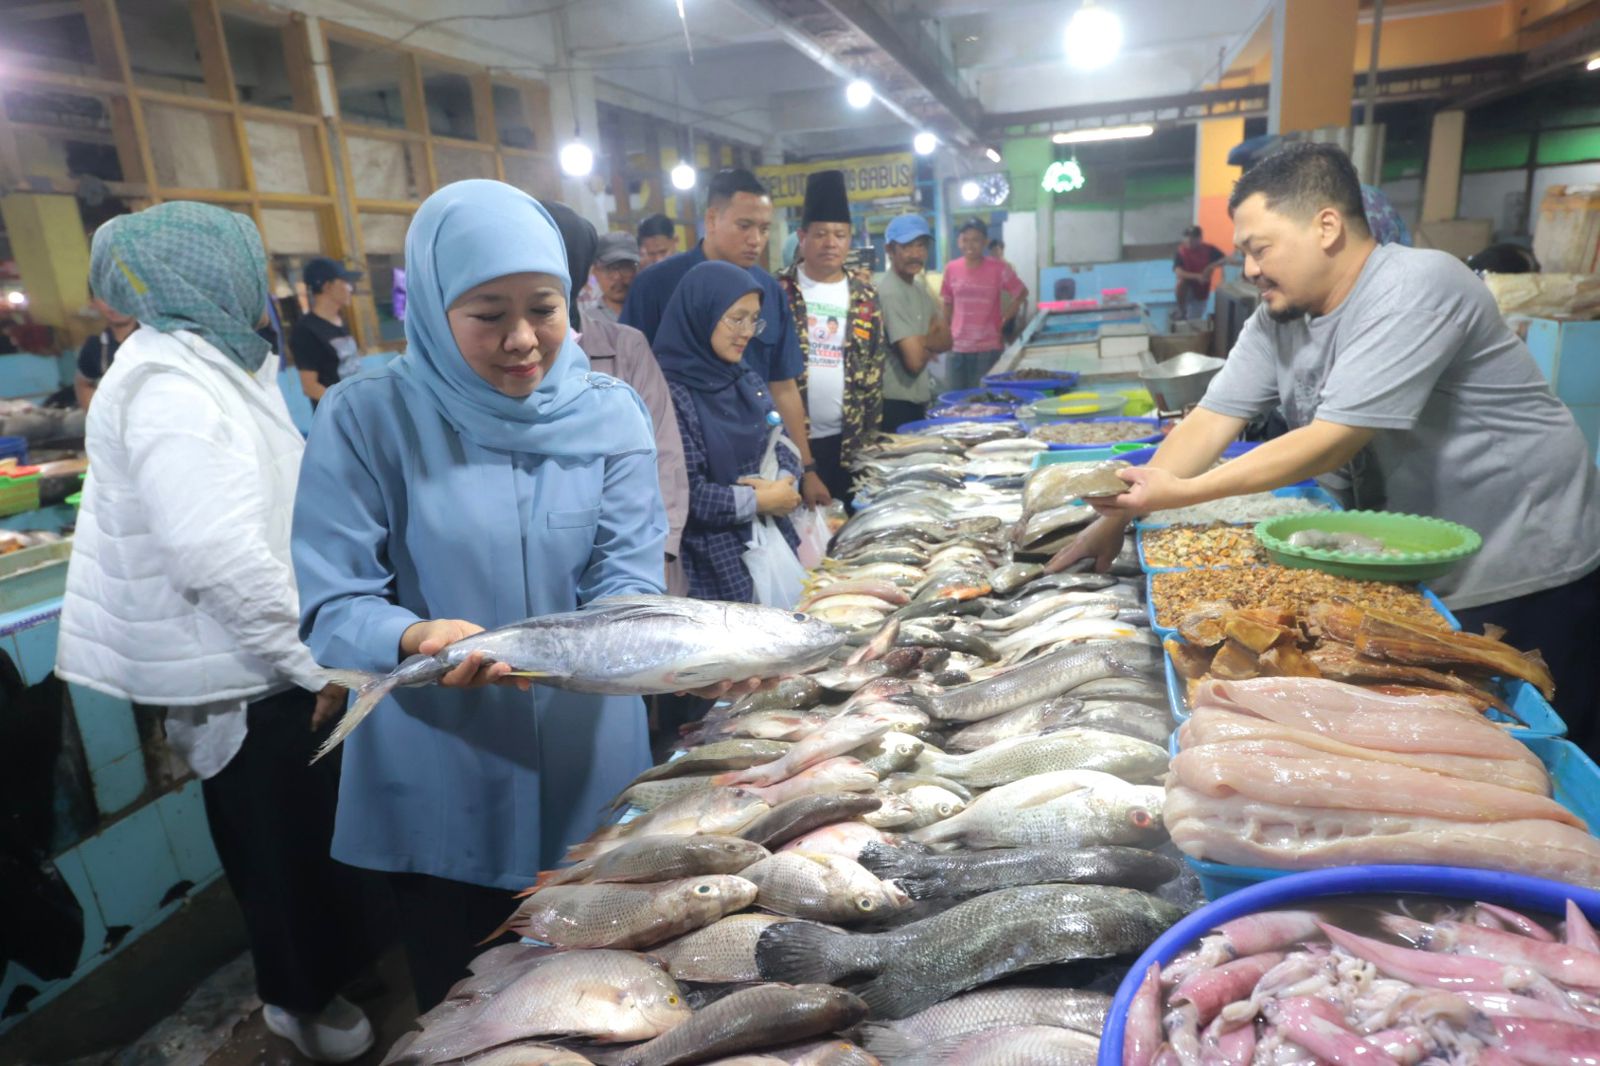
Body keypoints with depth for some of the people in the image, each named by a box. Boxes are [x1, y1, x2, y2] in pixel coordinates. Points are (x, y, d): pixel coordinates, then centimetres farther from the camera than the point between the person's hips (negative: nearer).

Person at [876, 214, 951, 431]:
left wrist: (921, 341, -10)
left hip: (917, 400, 9)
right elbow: (914, 360, -21)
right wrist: (929, 348, 1)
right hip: (897, 404, -9)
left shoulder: (919, 286, 12)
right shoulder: (890, 292, -18)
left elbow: (946, 340, 10)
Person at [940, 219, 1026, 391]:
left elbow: (1022, 293, 6)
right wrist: (945, 334, 12)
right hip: (956, 347, 3)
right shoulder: (951, 269, 4)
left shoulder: (998, 268, -5)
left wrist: (1004, 318, 0)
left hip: (987, 348, -3)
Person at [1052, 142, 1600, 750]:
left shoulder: (1415, 289, -25)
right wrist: (1118, 517, -15)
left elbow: (1332, 442, -31)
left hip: (1524, 575, -6)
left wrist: (1179, 493, -32)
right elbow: (1210, 422, -7)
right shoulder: (1278, 318, -3)